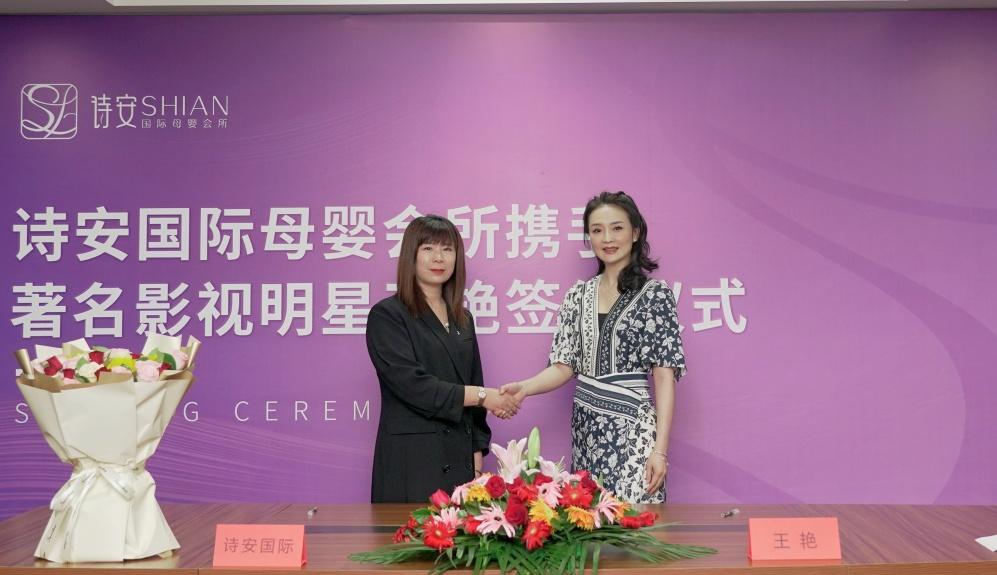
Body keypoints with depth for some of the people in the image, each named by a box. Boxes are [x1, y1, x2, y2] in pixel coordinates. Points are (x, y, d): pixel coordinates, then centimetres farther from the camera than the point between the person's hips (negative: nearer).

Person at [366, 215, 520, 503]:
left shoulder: (462, 319, 15)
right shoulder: (387, 315, -4)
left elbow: (474, 382, 15)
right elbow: (412, 385, -14)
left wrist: (477, 464, 9)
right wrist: (482, 396, -11)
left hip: (459, 461, 5)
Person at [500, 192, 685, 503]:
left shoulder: (654, 293, -4)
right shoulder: (579, 295, 9)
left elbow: (664, 375, -6)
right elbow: (565, 366, 7)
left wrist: (660, 449, -12)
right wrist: (524, 388, -13)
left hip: (632, 430, -4)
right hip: (586, 430, 4)